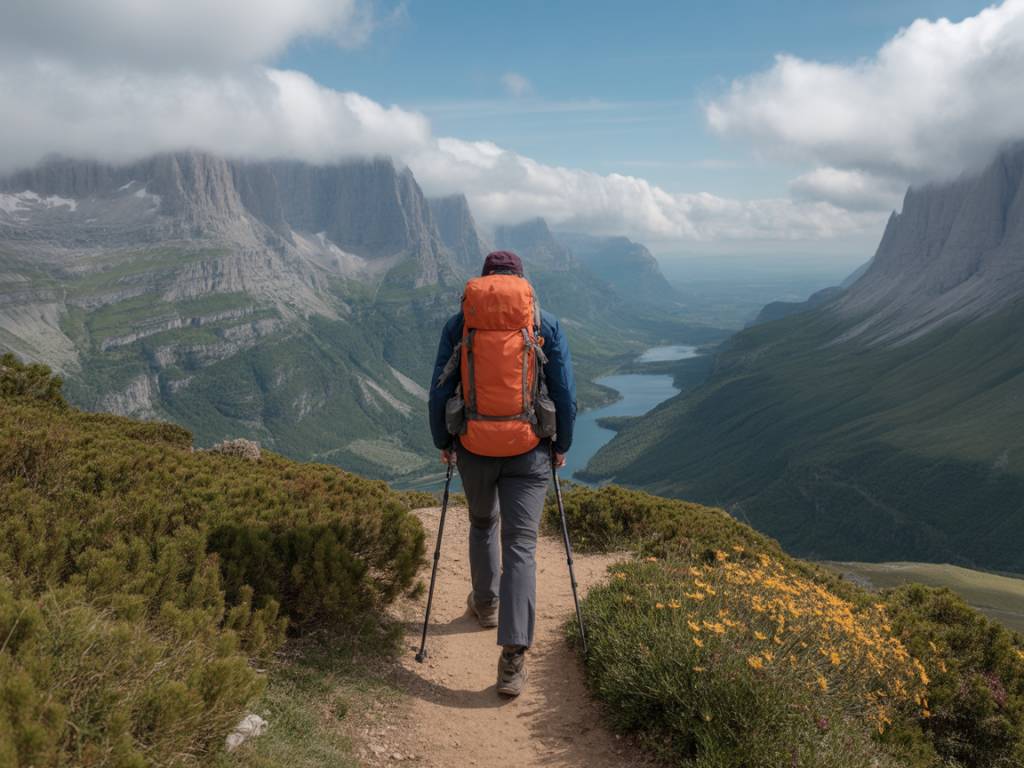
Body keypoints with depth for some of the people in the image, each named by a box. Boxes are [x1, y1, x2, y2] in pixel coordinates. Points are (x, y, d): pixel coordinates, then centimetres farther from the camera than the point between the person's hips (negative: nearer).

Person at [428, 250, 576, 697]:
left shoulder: (458, 324, 3)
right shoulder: (547, 325, 1)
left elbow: (439, 391, 3)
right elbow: (566, 394, 1)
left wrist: (442, 442, 16)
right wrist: (562, 445, 14)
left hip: (474, 449, 1)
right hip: (529, 450, -1)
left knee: (482, 525, 27)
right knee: (521, 547, 1)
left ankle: (485, 604, 47)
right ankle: (513, 659, -6)